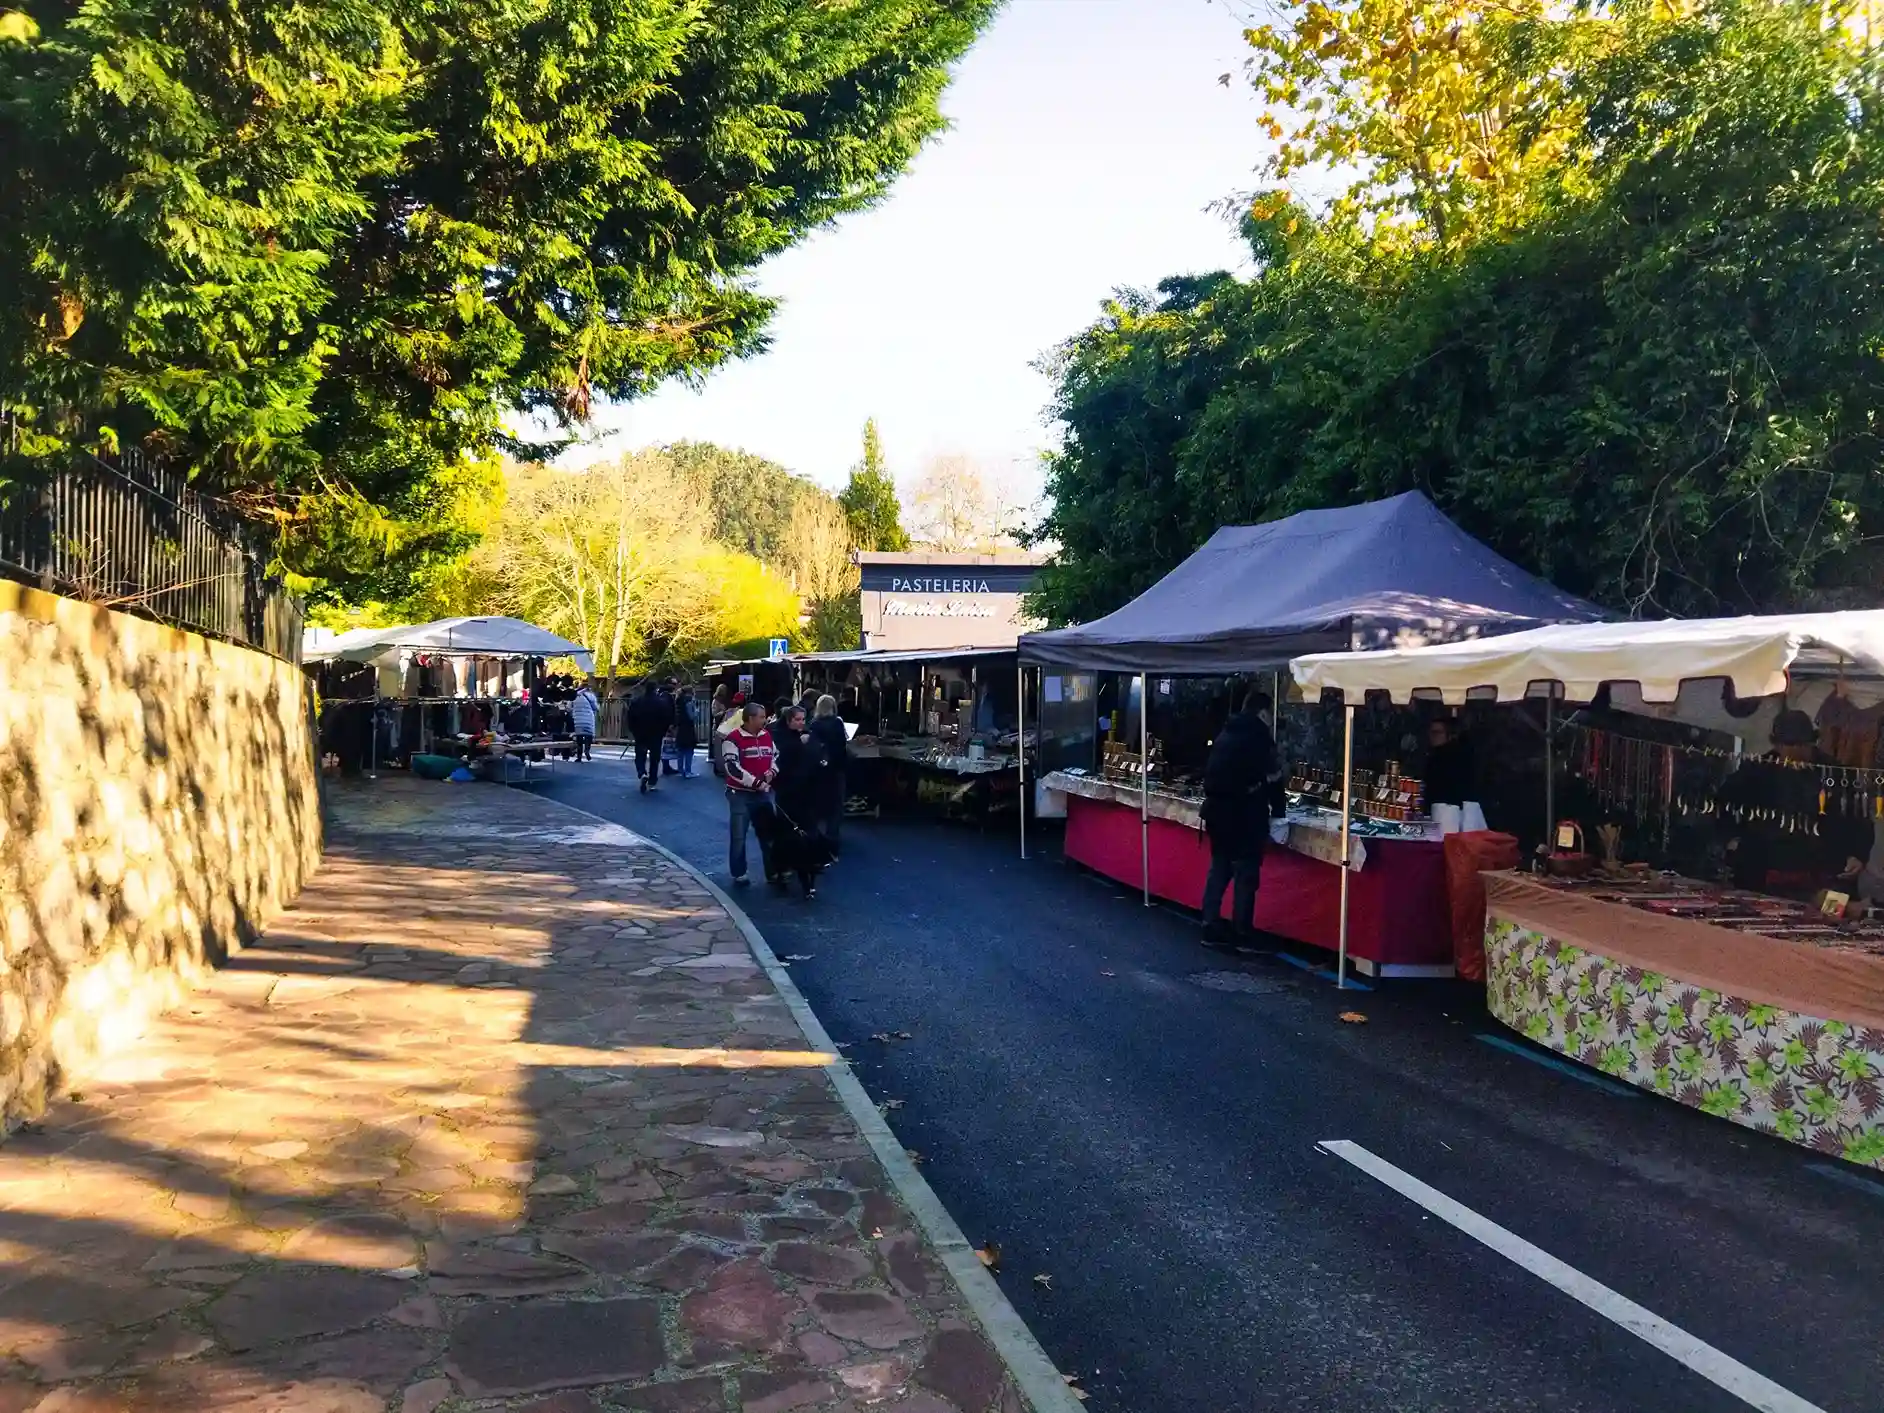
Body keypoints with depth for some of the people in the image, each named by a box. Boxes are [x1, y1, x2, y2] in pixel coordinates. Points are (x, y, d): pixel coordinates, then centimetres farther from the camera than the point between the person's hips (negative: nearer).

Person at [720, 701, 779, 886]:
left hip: (763, 793, 6)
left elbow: (776, 756, 20)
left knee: (768, 832, 11)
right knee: (738, 836, 0)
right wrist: (755, 782, -23)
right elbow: (732, 767, -21)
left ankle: (773, 872, 21)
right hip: (740, 794, -6)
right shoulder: (733, 738, -14)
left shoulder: (766, 735, 8)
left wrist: (772, 772, -2)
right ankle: (739, 875, 11)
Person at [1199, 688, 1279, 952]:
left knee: (1218, 869, 12)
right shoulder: (1259, 734, -4)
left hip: (1216, 809, 6)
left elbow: (1212, 771, 15)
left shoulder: (1226, 732, 15)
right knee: (1246, 874, -1)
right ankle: (1242, 937, 1)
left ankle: (1211, 929, 13)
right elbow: (1268, 776, -6)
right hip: (1244, 813, -6)